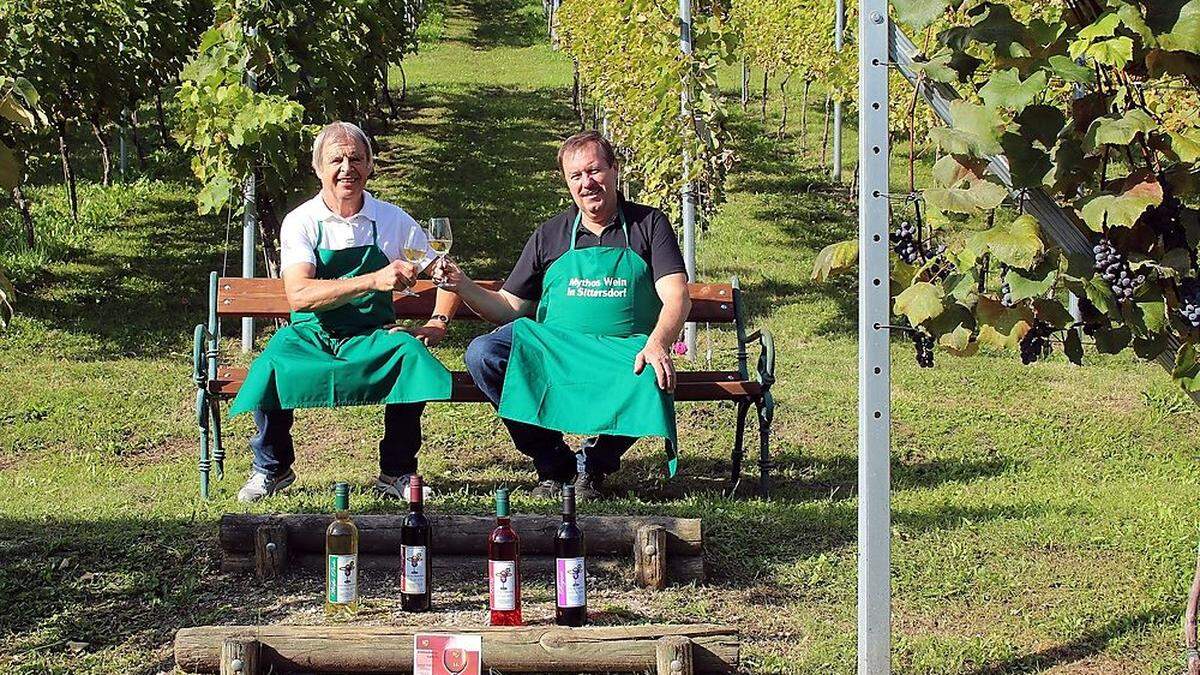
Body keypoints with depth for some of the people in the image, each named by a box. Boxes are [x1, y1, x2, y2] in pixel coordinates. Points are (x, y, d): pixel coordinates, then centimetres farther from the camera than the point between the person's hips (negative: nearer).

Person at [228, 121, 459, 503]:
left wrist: (437, 323, -4)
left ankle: (396, 472, -13)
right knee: (270, 368, -32)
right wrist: (373, 280, -28)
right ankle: (271, 468, -4)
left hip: (372, 337, 1)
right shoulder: (301, 222, -1)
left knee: (412, 354, -31)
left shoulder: (392, 220, 6)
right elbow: (299, 295, -18)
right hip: (311, 335, -1)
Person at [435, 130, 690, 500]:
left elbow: (676, 298, -4)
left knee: (652, 382, -38)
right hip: (551, 346, 3)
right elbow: (509, 307, 15)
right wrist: (463, 286, -4)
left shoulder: (648, 224, 9)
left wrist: (656, 345, -24)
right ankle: (554, 463, -10)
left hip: (623, 350, -3)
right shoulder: (549, 236, 16)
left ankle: (595, 463, -6)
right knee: (482, 354, -25)